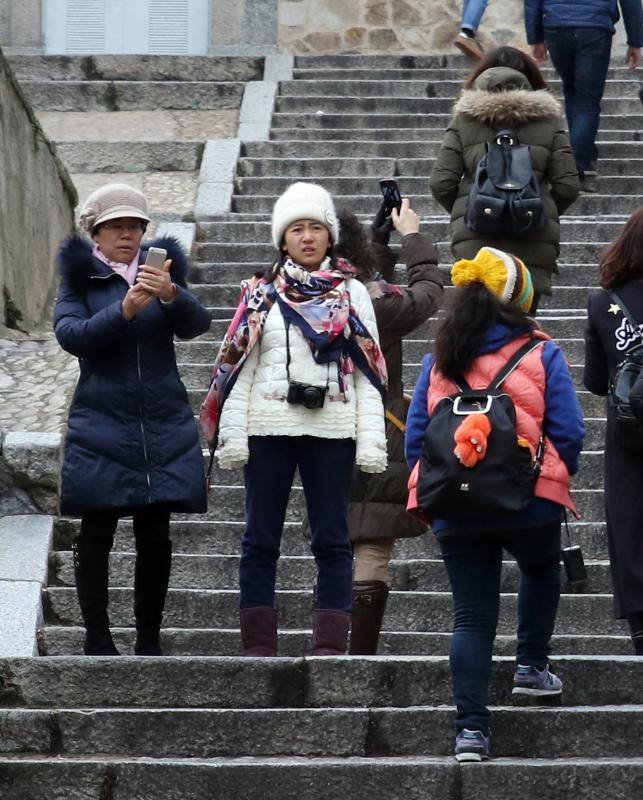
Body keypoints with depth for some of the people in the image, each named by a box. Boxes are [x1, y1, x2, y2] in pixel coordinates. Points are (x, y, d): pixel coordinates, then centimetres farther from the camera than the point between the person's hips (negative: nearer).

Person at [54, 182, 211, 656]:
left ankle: (149, 640, 9)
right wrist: (124, 310, -24)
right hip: (100, 426, -2)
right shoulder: (81, 278, 4)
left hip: (164, 423, 2)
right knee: (96, 534, -2)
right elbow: (70, 335, -10)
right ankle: (97, 639, 5)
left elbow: (197, 324, -5)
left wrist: (171, 295, -27)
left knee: (156, 536, 2)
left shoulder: (162, 270, 9)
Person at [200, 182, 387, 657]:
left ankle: (331, 644, 2)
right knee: (261, 540, 2)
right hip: (268, 428, 1)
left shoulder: (351, 294, 9)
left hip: (332, 430, 0)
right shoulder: (261, 294, 9)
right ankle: (259, 643, 7)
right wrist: (232, 436, -3)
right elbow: (238, 367, 5)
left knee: (332, 540, 0)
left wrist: (371, 441, -4)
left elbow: (369, 372, 4)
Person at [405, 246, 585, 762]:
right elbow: (568, 431, -7)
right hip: (531, 505, -2)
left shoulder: (438, 361, 7)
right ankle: (532, 665, 28)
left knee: (472, 616, 6)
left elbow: (415, 438, 7)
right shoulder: (541, 355, -3)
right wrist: (557, 481, 11)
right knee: (542, 573, 31)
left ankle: (471, 726, -2)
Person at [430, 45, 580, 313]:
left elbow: (441, 184, 2)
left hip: (474, 234, 0)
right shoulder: (547, 121, 8)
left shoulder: (464, 120, 7)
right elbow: (567, 186, 3)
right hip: (535, 236, 1)